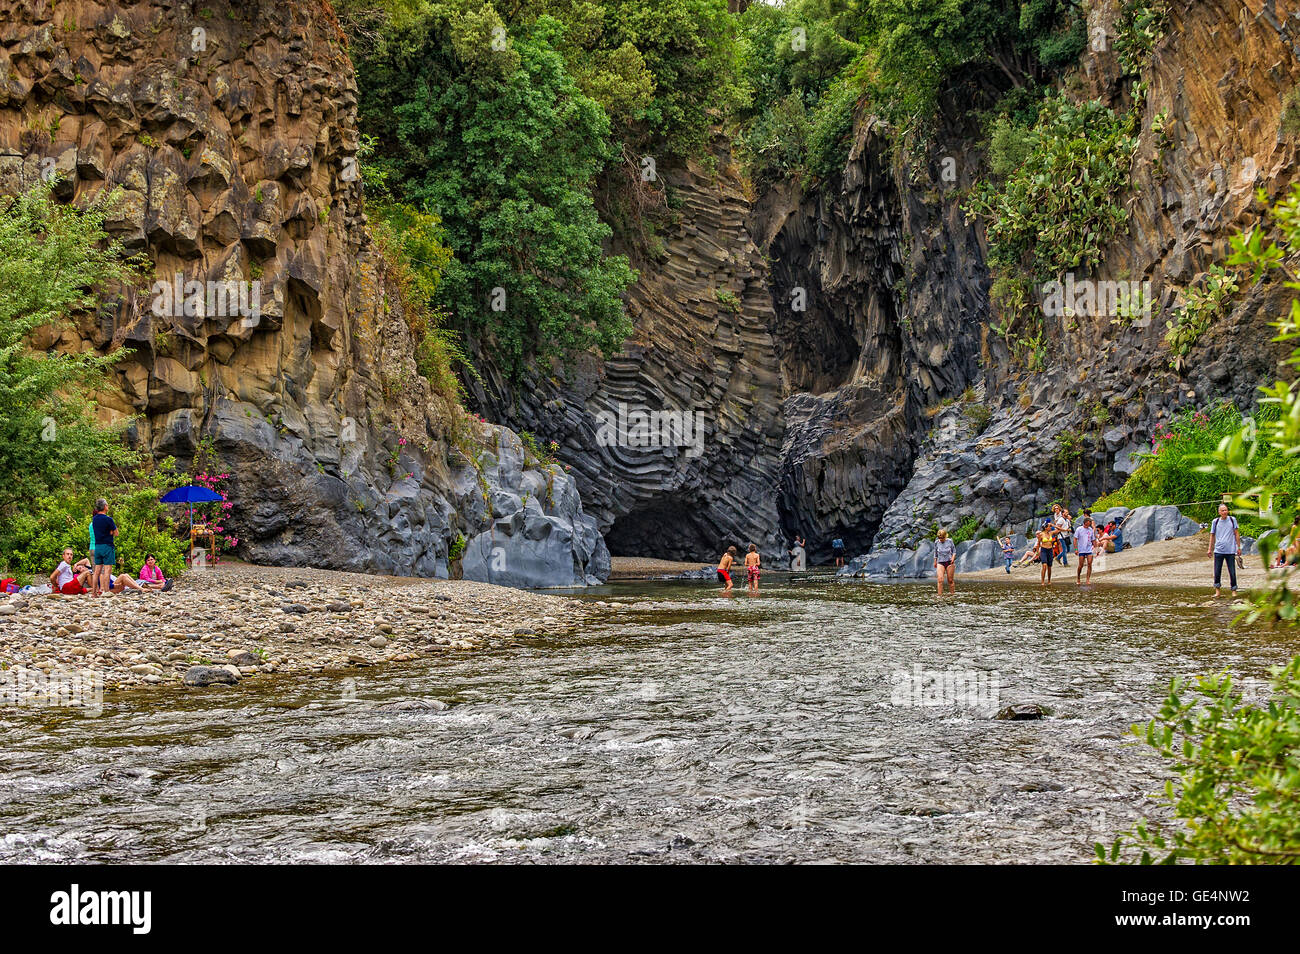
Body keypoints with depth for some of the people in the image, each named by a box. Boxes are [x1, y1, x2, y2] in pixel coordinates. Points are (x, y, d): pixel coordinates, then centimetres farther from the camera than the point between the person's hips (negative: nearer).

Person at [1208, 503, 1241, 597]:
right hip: (1218, 551, 1)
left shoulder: (1232, 520, 3)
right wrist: (1210, 549, 11)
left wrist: (1239, 547, 5)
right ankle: (1217, 591, 12)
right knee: (1217, 572, 1)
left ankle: (1234, 591, 11)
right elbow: (1212, 535, 13)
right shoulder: (1215, 521, 5)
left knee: (1232, 572, 0)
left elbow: (1236, 534, 7)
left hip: (1230, 551, -1)